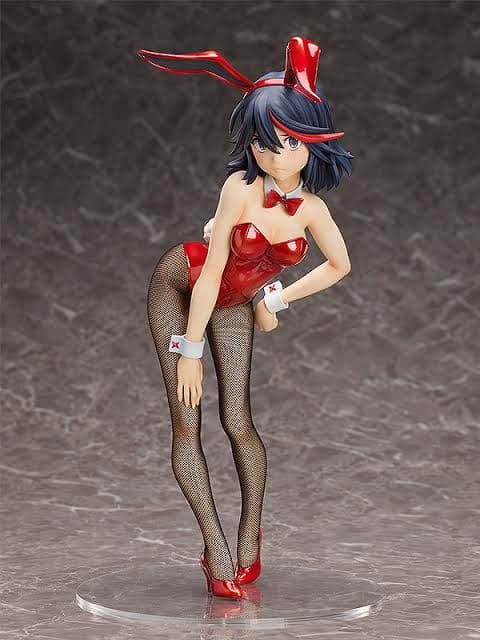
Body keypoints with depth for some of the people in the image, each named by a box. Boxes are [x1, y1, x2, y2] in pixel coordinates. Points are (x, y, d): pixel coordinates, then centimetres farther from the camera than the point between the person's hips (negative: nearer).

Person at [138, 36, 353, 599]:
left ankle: (249, 539, 13)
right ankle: (215, 546, -2)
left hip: (233, 305, 3)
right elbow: (213, 270, -25)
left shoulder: (312, 208, -12)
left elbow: (339, 265, 5)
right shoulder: (241, 187, -27)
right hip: (179, 286, -3)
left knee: (238, 422, -3)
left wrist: (275, 300, 4)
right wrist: (191, 350, -23)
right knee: (186, 425, -8)